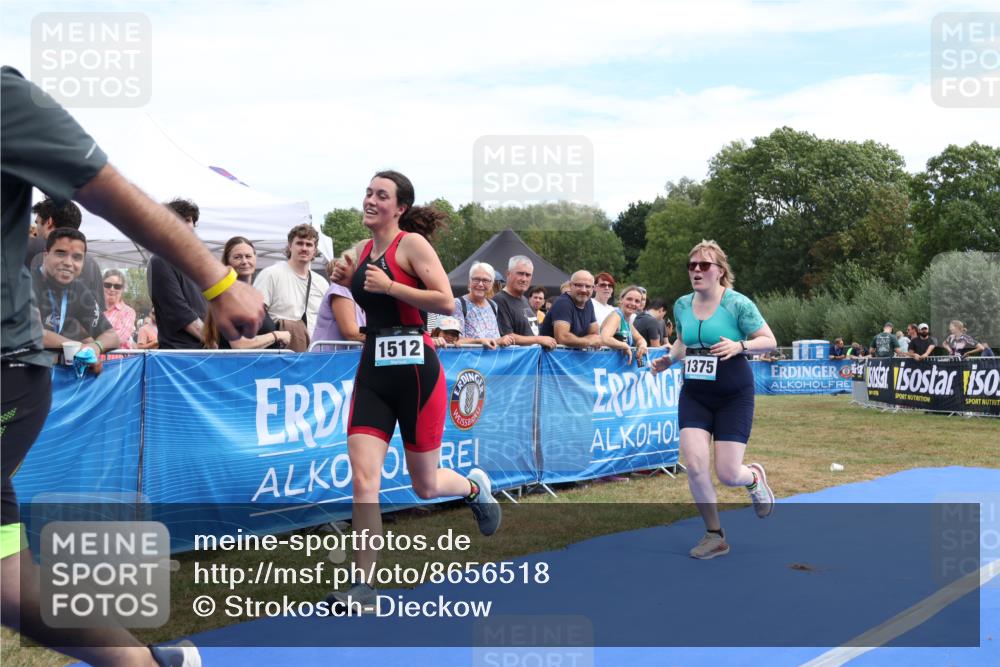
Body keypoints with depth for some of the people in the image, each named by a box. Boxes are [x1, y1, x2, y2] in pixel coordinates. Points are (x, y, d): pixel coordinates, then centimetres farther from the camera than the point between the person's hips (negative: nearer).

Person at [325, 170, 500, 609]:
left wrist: (388, 286, -20)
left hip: (415, 369, -5)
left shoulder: (412, 243, -9)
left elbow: (446, 302, -17)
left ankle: (474, 487, 43)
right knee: (363, 477, -8)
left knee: (426, 486, 8)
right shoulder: (363, 250, 11)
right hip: (373, 370, 5)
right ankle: (362, 584, 0)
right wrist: (349, 282, 9)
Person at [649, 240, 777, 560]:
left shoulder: (738, 303, -12)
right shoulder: (682, 305, 2)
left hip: (734, 396, -4)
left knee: (727, 474, -7)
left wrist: (740, 346, -25)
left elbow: (769, 341, -7)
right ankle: (715, 536, 8)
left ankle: (754, 477, 34)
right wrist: (668, 359, 0)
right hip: (694, 395, 4)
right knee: (694, 464, -12)